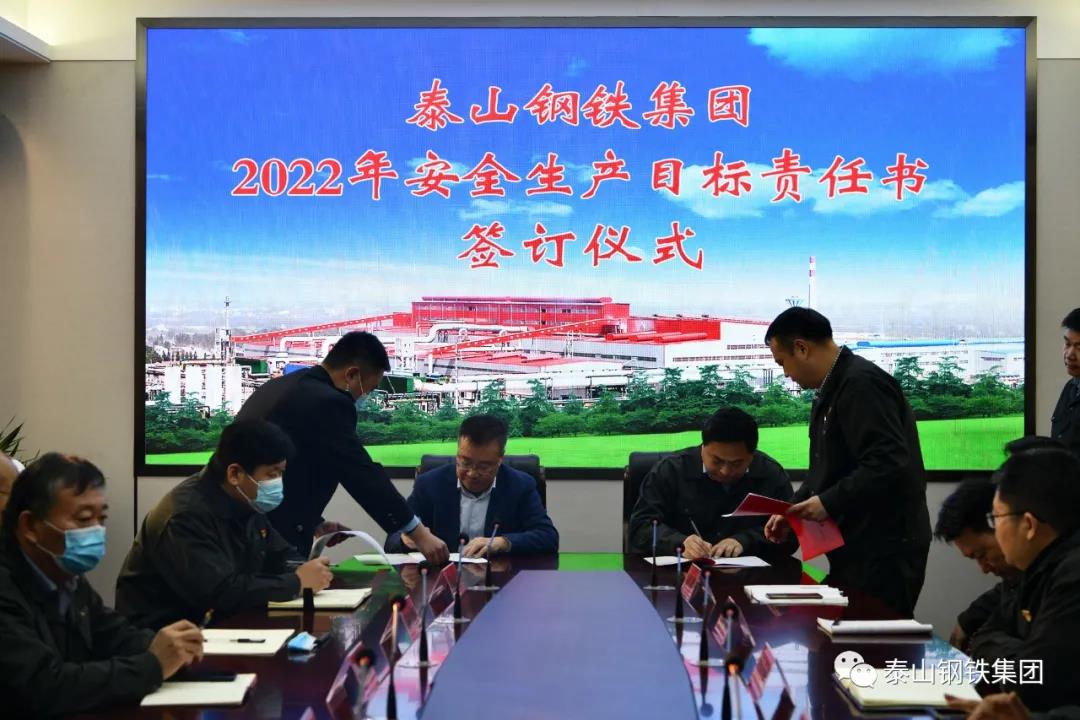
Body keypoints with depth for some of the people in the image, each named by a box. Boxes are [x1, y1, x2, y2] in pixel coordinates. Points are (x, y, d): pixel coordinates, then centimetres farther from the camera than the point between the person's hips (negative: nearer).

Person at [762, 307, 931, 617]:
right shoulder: (834, 388, 17)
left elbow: (888, 463, -26)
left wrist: (829, 503, -23)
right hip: (856, 548, 10)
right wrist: (792, 511, 12)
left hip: (884, 551, -10)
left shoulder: (861, 384, -16)